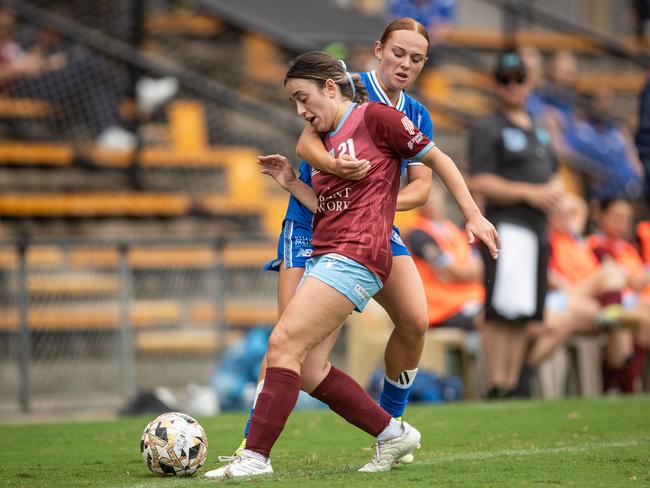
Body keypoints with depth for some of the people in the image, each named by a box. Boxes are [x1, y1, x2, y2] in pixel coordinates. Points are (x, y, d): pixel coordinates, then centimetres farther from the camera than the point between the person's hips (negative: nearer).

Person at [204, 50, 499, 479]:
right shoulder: (327, 141, 22)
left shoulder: (374, 117, -2)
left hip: (355, 257, -9)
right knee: (309, 371, 1)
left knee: (284, 344, -18)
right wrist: (290, 181, 13)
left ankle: (256, 456, -18)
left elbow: (437, 159, 2)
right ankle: (393, 434, 15)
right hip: (324, 257, 9)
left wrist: (473, 215, -2)